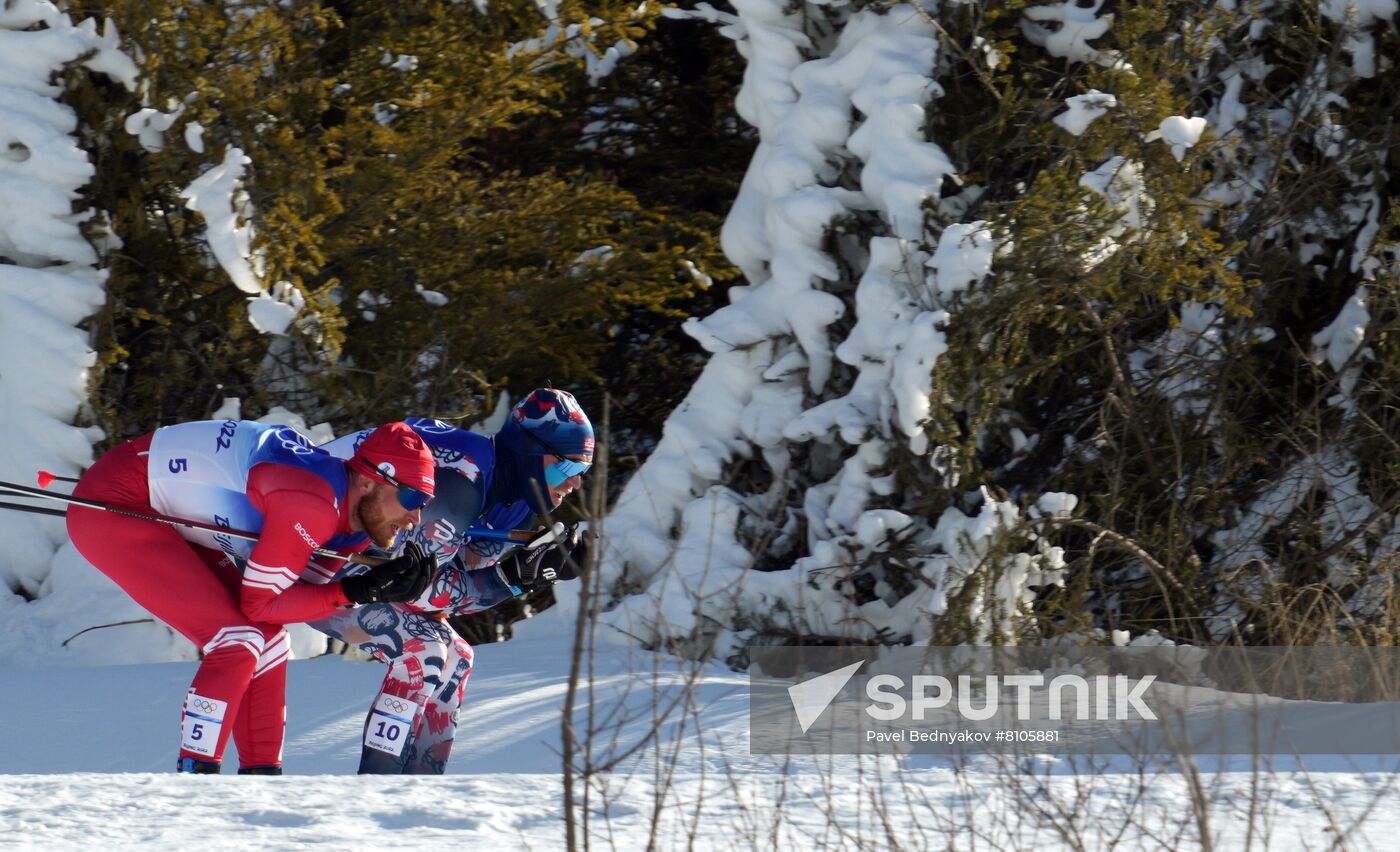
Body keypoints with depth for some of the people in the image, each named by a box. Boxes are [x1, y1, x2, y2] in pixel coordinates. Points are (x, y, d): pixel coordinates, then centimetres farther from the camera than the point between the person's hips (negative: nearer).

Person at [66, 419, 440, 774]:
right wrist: (358, 592, -23)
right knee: (237, 641, -16)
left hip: (159, 510, 10)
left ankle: (260, 781, 15)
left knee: (266, 639, 8)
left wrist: (386, 584, -13)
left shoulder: (356, 515, -1)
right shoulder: (311, 502, -29)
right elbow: (260, 603, -20)